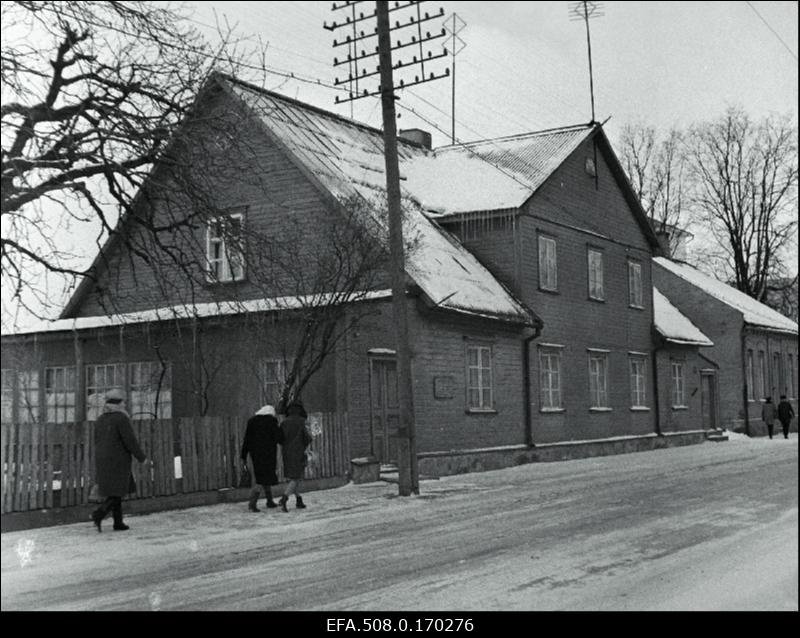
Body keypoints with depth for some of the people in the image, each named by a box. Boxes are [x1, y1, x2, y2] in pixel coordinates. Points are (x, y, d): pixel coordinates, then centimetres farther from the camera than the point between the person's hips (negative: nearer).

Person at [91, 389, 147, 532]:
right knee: (117, 494, -2)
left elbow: (97, 443, 12)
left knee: (115, 493, 15)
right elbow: (130, 440, -17)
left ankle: (118, 523, 15)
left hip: (103, 461, 7)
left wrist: (99, 469, 18)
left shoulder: (100, 420, 9)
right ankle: (99, 514, -21)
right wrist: (141, 457, -6)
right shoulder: (121, 418, -13)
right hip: (118, 462, -7)